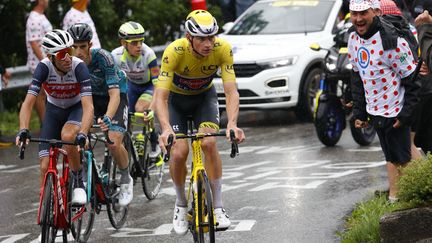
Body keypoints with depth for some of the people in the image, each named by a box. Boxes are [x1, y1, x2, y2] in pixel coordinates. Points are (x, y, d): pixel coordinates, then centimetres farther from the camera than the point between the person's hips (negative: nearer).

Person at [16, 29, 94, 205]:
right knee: (46, 167, -8)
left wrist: (82, 134, -53)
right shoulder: (44, 67, -26)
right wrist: (23, 130, -46)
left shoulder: (78, 67, -30)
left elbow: (88, 106, -38)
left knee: (68, 136, -36)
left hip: (77, 108, -2)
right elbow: (28, 103, -30)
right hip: (54, 110, 2)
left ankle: (79, 183, -14)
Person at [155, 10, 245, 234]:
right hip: (176, 99, -1)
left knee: (209, 143, -23)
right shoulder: (174, 52, -34)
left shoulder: (222, 49, -29)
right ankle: (180, 205, 9)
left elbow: (231, 91, -30)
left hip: (205, 96, 1)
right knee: (179, 152, -18)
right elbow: (160, 96, -37)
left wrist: (232, 123, -47)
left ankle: (218, 207, -11)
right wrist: (166, 129, -53)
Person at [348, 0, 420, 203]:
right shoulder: (353, 39, 4)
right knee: (391, 158, 13)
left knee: (404, 158, -2)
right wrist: (359, 111, 13)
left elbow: (412, 79, -17)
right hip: (375, 112, 7)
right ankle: (393, 199, 18)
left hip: (395, 112, -7)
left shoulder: (391, 41, -20)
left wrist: (406, 114, -18)